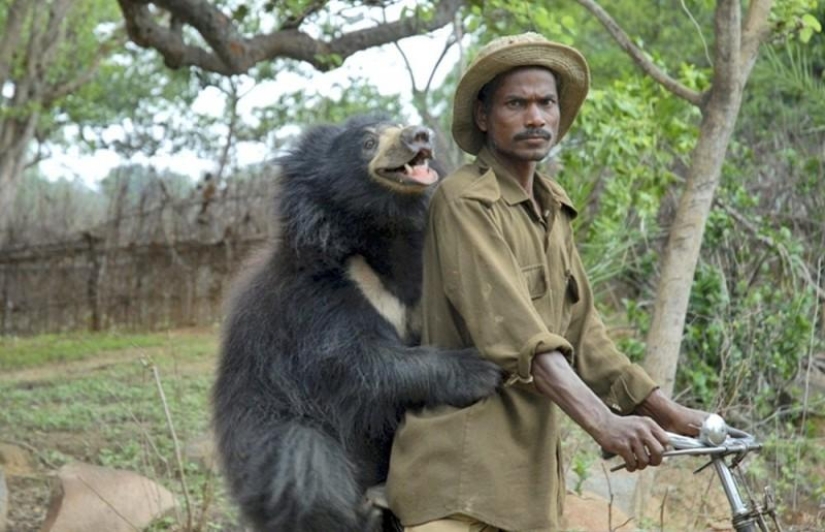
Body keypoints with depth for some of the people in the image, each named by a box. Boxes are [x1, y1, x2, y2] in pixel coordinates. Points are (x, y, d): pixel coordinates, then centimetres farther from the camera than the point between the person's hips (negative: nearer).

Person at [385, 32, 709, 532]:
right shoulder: (465, 201, -10)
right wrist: (603, 423, -30)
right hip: (461, 478, -8)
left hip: (533, 471, 8)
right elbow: (513, 331, -22)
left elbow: (582, 335, 16)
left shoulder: (555, 211, 16)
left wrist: (667, 412, 9)